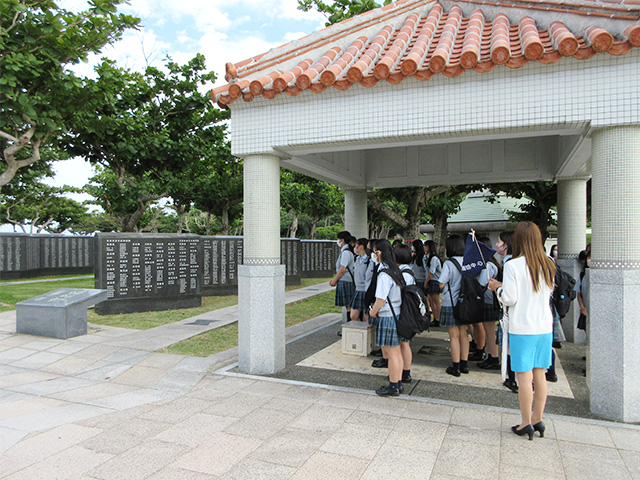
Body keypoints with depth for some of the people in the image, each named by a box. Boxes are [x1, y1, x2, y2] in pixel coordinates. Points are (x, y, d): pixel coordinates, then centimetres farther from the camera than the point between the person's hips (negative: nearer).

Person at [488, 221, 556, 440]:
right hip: (545, 326, 6)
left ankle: (526, 423, 10)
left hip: (522, 327, -6)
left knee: (525, 376, 2)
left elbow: (509, 299, -14)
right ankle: (538, 419, 23)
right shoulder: (547, 265, 5)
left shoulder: (513, 265, -13)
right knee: (540, 374, 13)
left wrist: (498, 288, 7)